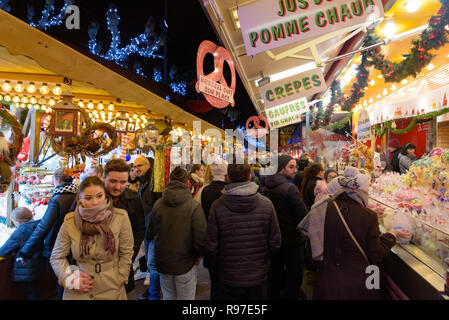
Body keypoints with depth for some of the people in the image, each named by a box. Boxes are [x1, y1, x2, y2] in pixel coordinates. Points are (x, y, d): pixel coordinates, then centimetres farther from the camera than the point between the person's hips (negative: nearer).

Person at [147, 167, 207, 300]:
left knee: (168, 297, 23)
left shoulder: (157, 204, -7)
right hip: (185, 264, -4)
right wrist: (198, 255, 0)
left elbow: (150, 234, 2)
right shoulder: (194, 206, -19)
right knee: (186, 298, 13)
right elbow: (201, 238, -19)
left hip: (162, 263, 4)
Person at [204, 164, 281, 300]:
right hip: (259, 277, 2)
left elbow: (211, 246, -12)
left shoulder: (217, 206, -17)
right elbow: (275, 243, -6)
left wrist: (217, 263, 9)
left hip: (230, 279, -1)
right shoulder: (266, 203, -12)